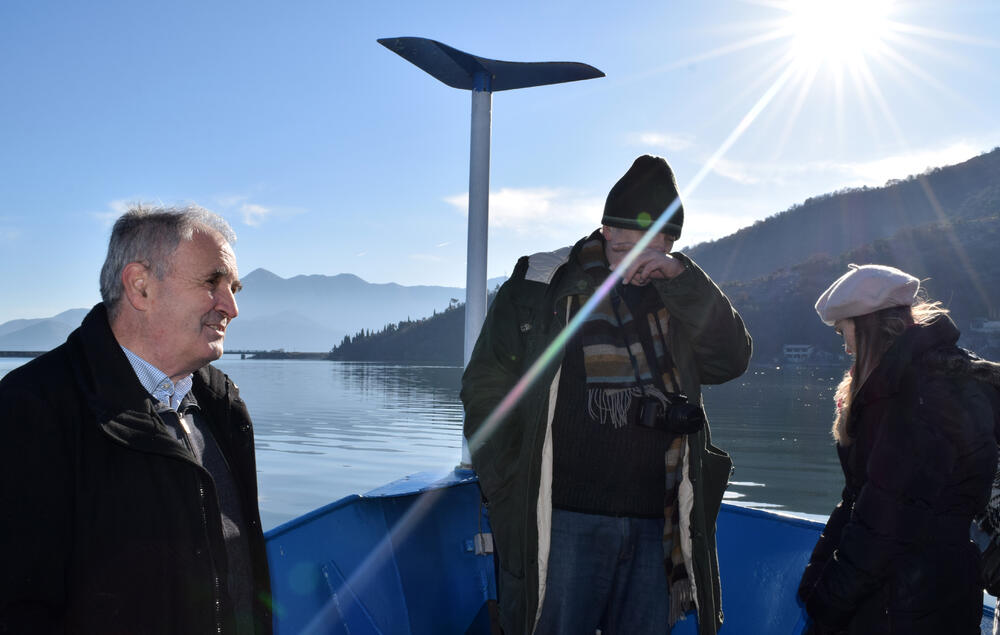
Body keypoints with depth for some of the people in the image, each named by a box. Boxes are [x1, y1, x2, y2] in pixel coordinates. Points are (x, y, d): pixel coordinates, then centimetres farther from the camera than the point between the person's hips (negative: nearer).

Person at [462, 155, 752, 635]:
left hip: (654, 525, 4)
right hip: (563, 521, -3)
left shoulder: (677, 298, 11)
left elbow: (732, 359, -1)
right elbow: (486, 387, 1)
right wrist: (510, 491, -6)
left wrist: (681, 276, -11)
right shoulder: (541, 286, 0)